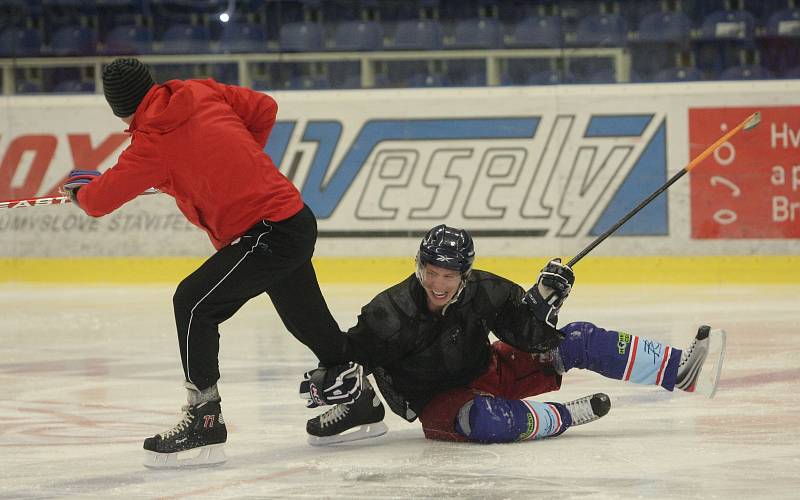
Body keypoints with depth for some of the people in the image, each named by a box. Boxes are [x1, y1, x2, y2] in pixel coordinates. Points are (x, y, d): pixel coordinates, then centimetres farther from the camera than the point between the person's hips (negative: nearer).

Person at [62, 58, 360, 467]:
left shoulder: (153, 143, -14)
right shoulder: (199, 93, 5)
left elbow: (99, 199, -5)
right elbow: (263, 109, 15)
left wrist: (81, 188, 18)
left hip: (269, 232, -9)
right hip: (297, 219, 9)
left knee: (194, 303, -12)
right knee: (307, 319, 23)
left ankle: (204, 421, -14)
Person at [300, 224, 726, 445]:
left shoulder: (484, 292, -13)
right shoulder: (390, 314, -23)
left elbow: (534, 339, -10)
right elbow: (350, 352, -16)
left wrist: (544, 299, -27)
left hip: (490, 372, 4)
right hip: (439, 402, -4)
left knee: (576, 340, -8)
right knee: (487, 420, -43)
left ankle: (679, 369, -6)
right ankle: (564, 415, -20)